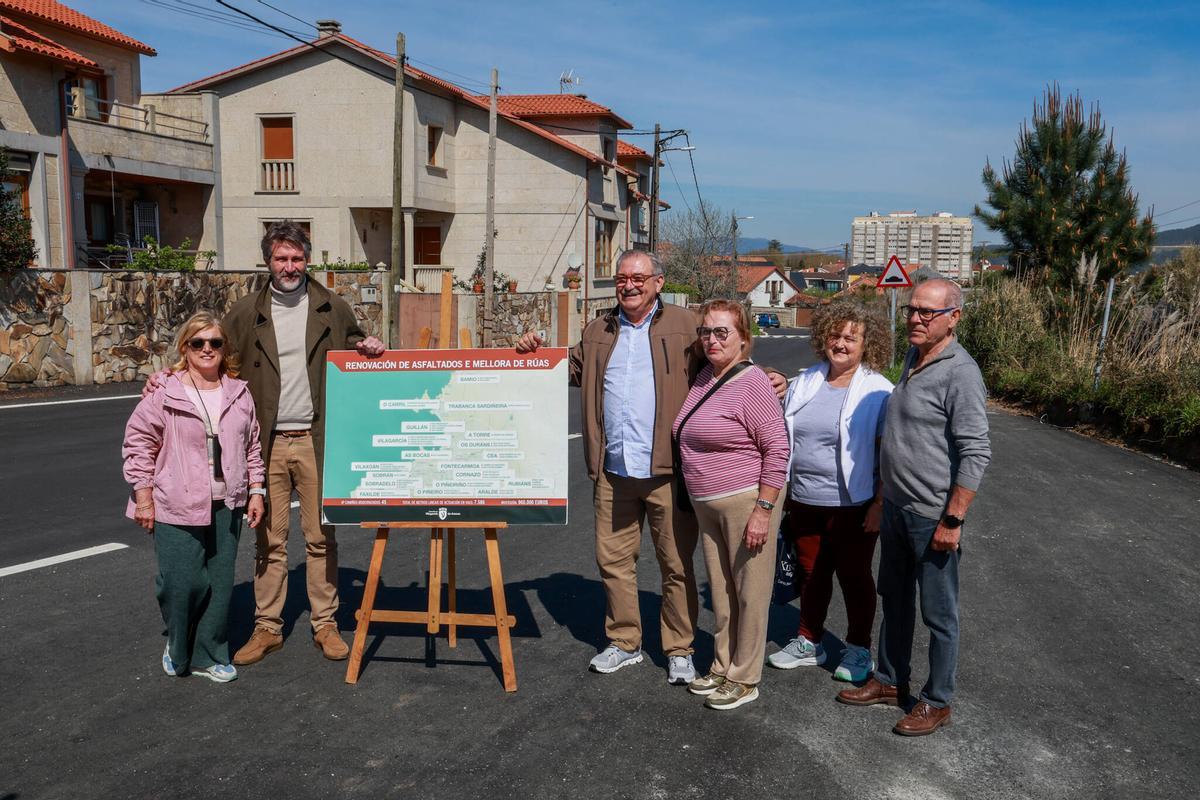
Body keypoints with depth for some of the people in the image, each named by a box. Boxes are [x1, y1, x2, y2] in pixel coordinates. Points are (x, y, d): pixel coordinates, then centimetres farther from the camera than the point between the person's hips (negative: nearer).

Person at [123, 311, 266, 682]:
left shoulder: (239, 394, 6)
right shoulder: (164, 394, -6)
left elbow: (252, 446, 13)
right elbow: (138, 443, -2)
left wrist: (256, 491, 9)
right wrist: (143, 495, -4)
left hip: (226, 507, 4)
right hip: (176, 507, -4)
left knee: (220, 584, 8)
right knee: (181, 582, -2)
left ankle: (209, 655, 24)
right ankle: (178, 650, 26)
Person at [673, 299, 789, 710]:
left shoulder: (752, 382, -14)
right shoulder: (702, 379, 8)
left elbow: (777, 449, -16)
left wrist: (763, 510, -19)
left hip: (746, 501, -8)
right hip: (706, 505, 8)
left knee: (750, 592, 5)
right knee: (720, 590, 17)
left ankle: (745, 680, 18)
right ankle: (723, 667, 32)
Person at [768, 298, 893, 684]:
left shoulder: (878, 392, -9)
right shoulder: (805, 382, 6)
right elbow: (785, 439, 13)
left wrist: (880, 505, -15)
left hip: (852, 506, -4)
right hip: (804, 502, 5)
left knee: (854, 577, 10)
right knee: (811, 574, 16)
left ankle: (858, 650, 27)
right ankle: (808, 643, 32)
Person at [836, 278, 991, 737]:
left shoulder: (960, 372, -18)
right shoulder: (912, 359, 9)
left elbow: (975, 454, -21)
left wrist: (953, 520, -21)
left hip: (933, 517, -8)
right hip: (896, 507, 9)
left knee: (939, 615, 7)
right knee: (894, 601, 20)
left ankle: (936, 702, 22)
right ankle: (890, 682, 36)